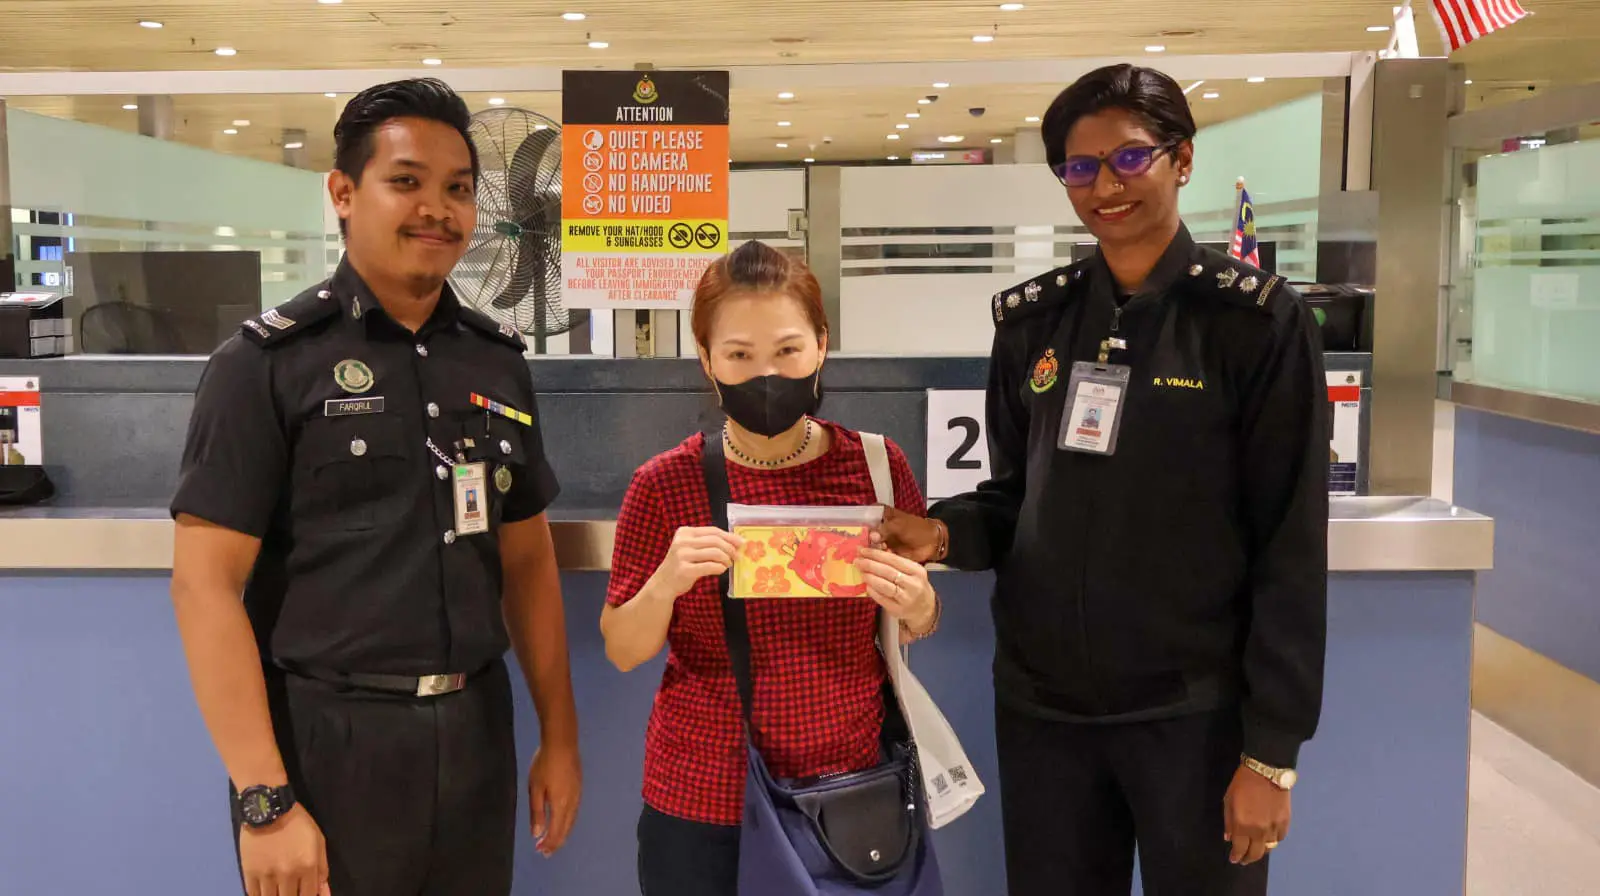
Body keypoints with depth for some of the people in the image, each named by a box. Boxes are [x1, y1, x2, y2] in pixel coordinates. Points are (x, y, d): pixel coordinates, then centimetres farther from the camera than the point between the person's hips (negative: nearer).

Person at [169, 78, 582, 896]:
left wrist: (559, 735, 9)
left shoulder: (499, 362, 6)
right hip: (326, 742, -4)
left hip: (476, 735, 5)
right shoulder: (268, 362, -8)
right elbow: (206, 584, -12)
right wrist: (265, 800, -17)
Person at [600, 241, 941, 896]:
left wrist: (917, 610, -15)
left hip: (851, 788, 1)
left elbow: (915, 627, 7)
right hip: (703, 800, -1)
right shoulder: (664, 485, -11)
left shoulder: (877, 464, -6)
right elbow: (622, 652, -3)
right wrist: (665, 585, -21)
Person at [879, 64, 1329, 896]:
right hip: (1040, 707, 4)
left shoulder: (1256, 321, -8)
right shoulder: (1032, 320, 4)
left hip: (1194, 712, -3)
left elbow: (1291, 550, -9)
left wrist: (1271, 749, -11)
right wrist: (944, 532, -10)